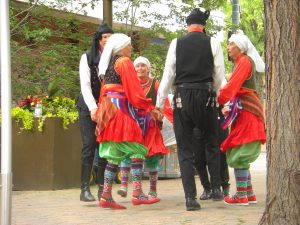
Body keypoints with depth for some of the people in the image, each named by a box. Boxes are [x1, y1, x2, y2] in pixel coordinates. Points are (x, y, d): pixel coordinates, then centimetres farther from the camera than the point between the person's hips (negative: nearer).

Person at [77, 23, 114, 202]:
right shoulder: (87, 58, 0)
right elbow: (85, 85, -7)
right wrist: (93, 107, -19)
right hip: (89, 108, -2)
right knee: (89, 146, -7)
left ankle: (102, 187, 6)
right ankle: (85, 188, -6)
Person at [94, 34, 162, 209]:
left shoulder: (109, 64, 19)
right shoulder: (125, 62, -6)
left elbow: (104, 90, 20)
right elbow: (134, 89, -12)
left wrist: (101, 112, 22)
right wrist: (150, 108, -9)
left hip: (108, 108, 8)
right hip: (123, 108, -8)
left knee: (114, 154, 6)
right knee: (137, 149, -8)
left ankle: (106, 196, 0)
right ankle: (137, 193, -16)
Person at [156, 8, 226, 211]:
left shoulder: (177, 43, 3)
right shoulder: (212, 43, 2)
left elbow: (168, 74, 3)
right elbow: (220, 75, 4)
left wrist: (160, 103, 9)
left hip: (182, 97, 0)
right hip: (206, 97, 0)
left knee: (185, 150, 4)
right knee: (212, 144, 19)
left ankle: (190, 197, -3)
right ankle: (216, 188, 14)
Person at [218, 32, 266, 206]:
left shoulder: (244, 61, -8)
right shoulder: (243, 62, 20)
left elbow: (231, 86, -17)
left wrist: (217, 101, -13)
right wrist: (230, 107, 8)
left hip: (246, 111, -10)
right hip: (243, 111, 10)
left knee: (238, 154, -10)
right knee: (241, 155, 11)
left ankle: (241, 196, -10)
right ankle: (249, 194, 13)